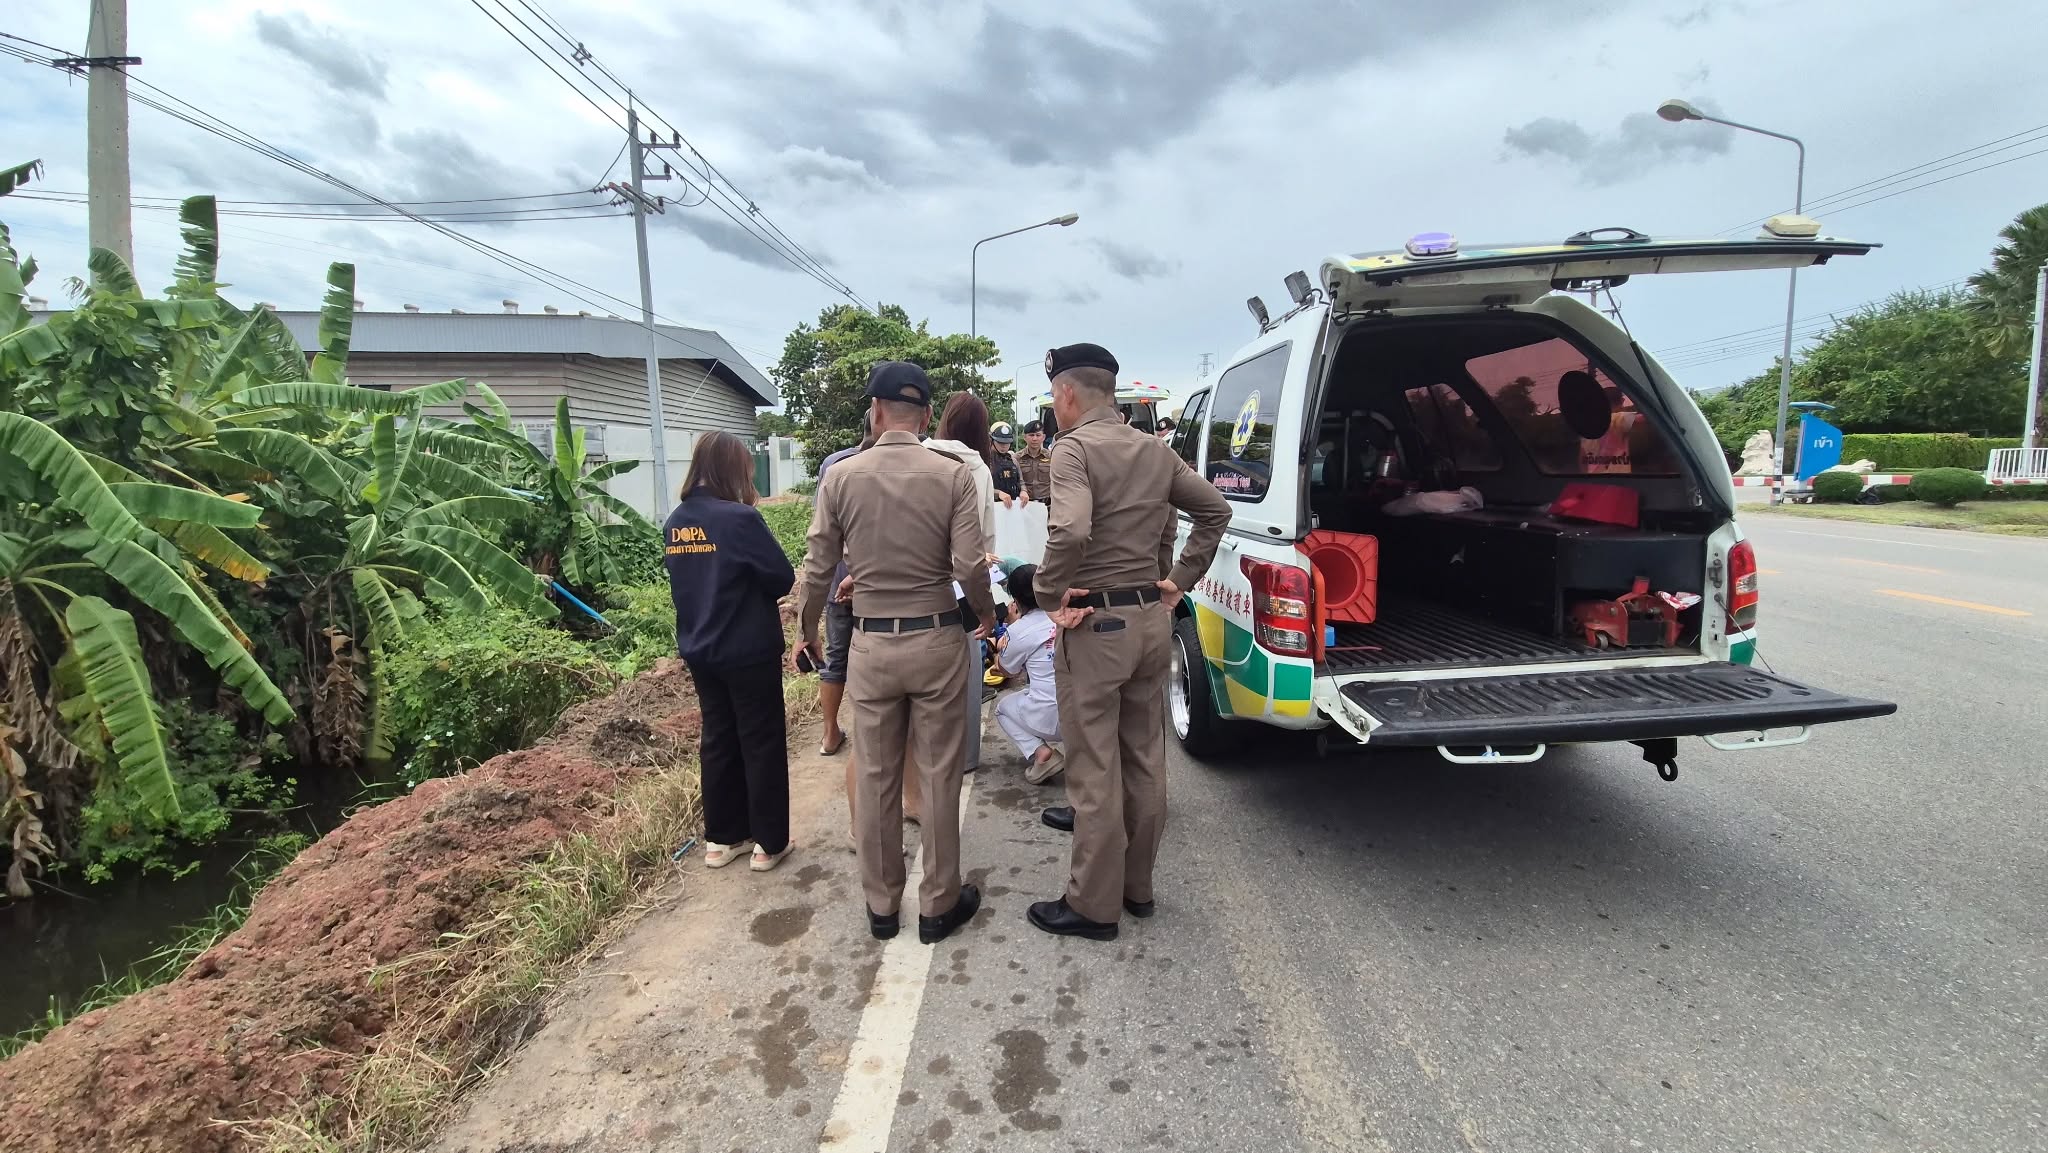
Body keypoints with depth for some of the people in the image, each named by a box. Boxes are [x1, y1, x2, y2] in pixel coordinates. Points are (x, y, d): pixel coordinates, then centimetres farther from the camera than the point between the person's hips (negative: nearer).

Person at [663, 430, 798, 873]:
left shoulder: (674, 523, 2)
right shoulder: (739, 518, -19)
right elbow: (783, 578, -15)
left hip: (699, 650, 7)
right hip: (749, 651, -7)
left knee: (718, 740, 17)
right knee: (762, 744, 6)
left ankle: (721, 838, 27)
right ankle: (769, 843, 16)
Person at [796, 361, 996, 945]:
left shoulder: (841, 476, -4)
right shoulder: (953, 475, -8)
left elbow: (818, 568, -1)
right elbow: (969, 566, -12)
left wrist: (806, 629, 16)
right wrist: (987, 614, 8)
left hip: (871, 645, 2)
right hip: (936, 640, -1)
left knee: (876, 779, 13)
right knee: (939, 776, 10)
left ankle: (881, 905, 27)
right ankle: (938, 905, 22)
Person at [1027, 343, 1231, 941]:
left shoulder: (1074, 447, -14)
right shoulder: (1156, 449, 9)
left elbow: (1070, 531, -31)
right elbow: (1215, 510, 13)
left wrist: (1048, 591, -16)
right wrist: (1179, 580, 11)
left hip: (1096, 623, -8)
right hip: (1153, 617, 8)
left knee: (1095, 769, 2)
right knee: (1145, 760, 16)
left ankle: (1094, 904, 15)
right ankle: (1136, 885, 31)